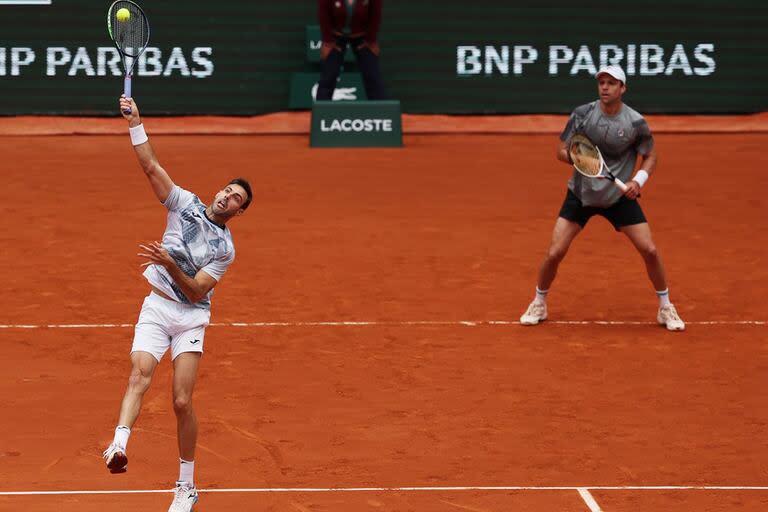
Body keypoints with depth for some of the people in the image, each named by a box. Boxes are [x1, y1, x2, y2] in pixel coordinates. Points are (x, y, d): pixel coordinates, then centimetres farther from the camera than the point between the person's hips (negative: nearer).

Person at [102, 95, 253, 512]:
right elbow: (151, 166, -4)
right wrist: (135, 124, -16)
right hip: (156, 308, 1)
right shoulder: (186, 204, 5)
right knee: (140, 374, -26)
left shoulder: (225, 249, 0)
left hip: (191, 317, -1)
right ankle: (119, 445, -49)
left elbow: (196, 291, -10)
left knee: (182, 402, -8)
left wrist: (169, 264, -26)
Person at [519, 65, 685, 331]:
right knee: (554, 253, -6)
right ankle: (539, 304, 19)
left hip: (620, 196, 0)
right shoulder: (582, 114, -11)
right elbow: (562, 151, -2)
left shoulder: (636, 123, -12)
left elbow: (649, 157, 2)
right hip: (581, 194, 0)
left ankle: (665, 308, 13)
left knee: (650, 250, -7)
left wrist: (638, 180, -17)